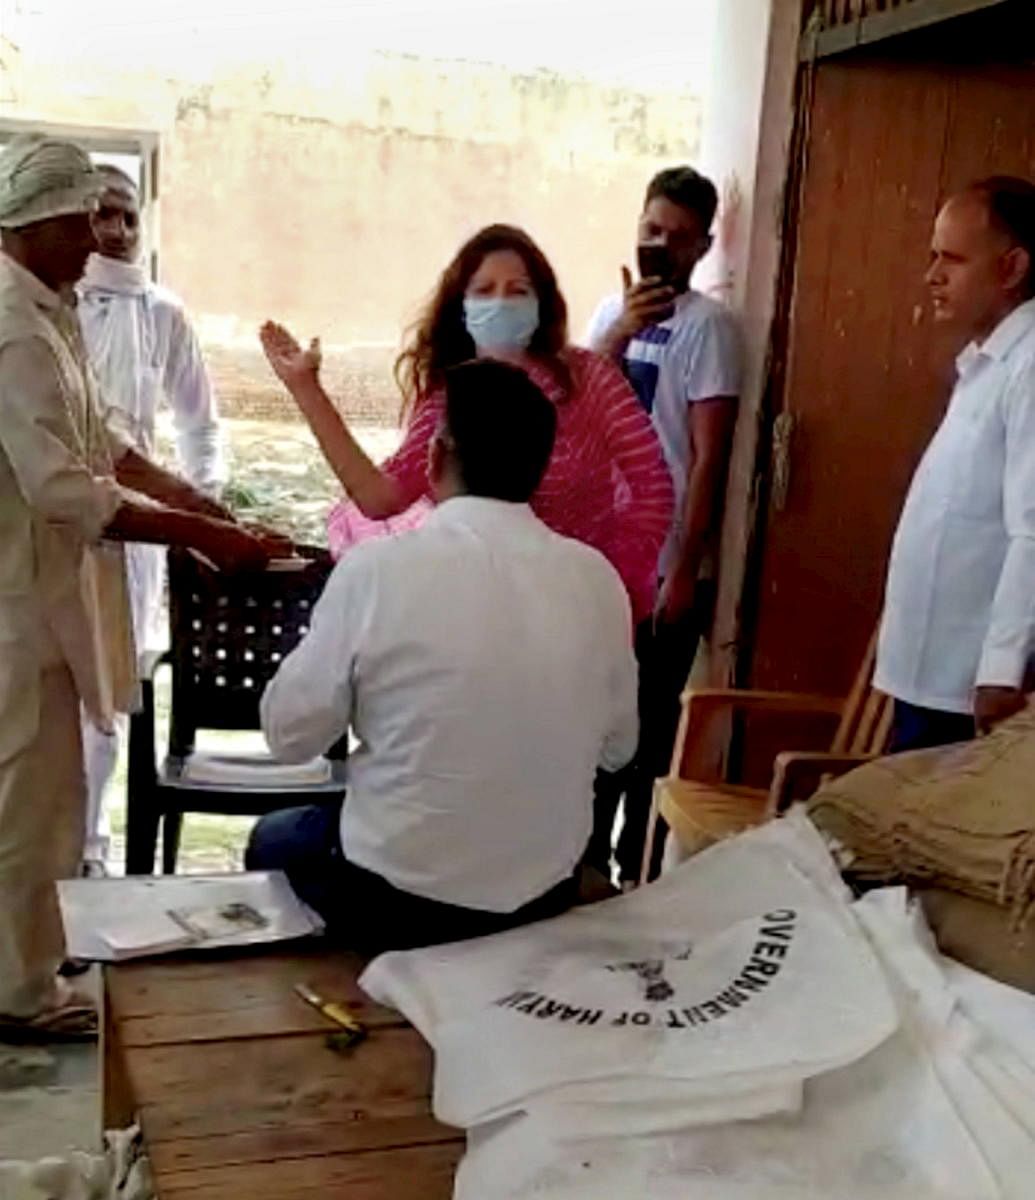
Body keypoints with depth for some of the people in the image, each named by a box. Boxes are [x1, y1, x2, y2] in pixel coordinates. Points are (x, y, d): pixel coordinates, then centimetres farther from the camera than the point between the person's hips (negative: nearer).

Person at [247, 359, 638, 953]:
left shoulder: (377, 567, -19)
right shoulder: (596, 577, -8)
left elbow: (290, 733, -8)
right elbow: (619, 746, 4)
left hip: (395, 903, -4)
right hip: (546, 897, 4)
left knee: (272, 840, 27)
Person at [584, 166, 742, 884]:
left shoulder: (708, 325, -8)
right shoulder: (612, 311, 11)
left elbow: (709, 459, -12)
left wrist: (684, 571, -15)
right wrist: (621, 331, -13)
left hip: (663, 566, -6)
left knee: (647, 725, 4)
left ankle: (638, 870, 18)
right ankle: (587, 857, 30)